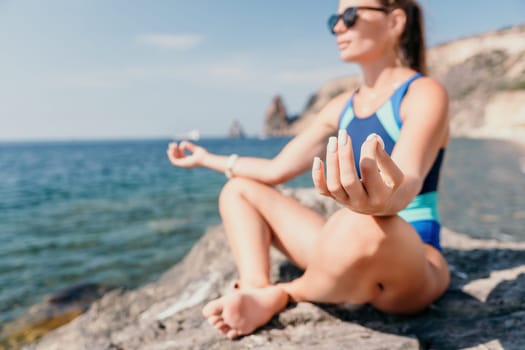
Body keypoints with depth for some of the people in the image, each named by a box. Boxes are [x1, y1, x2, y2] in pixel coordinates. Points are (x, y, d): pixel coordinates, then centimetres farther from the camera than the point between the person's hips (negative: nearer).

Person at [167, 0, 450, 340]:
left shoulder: (425, 93, -11)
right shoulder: (342, 107, 9)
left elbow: (408, 182, -31)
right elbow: (277, 170, 13)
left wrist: (384, 199, -55)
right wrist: (207, 158, 21)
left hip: (414, 267, -6)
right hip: (353, 251, 7)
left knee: (362, 225, -43)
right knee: (239, 189, 8)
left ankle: (280, 295, -11)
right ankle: (255, 292, -17)